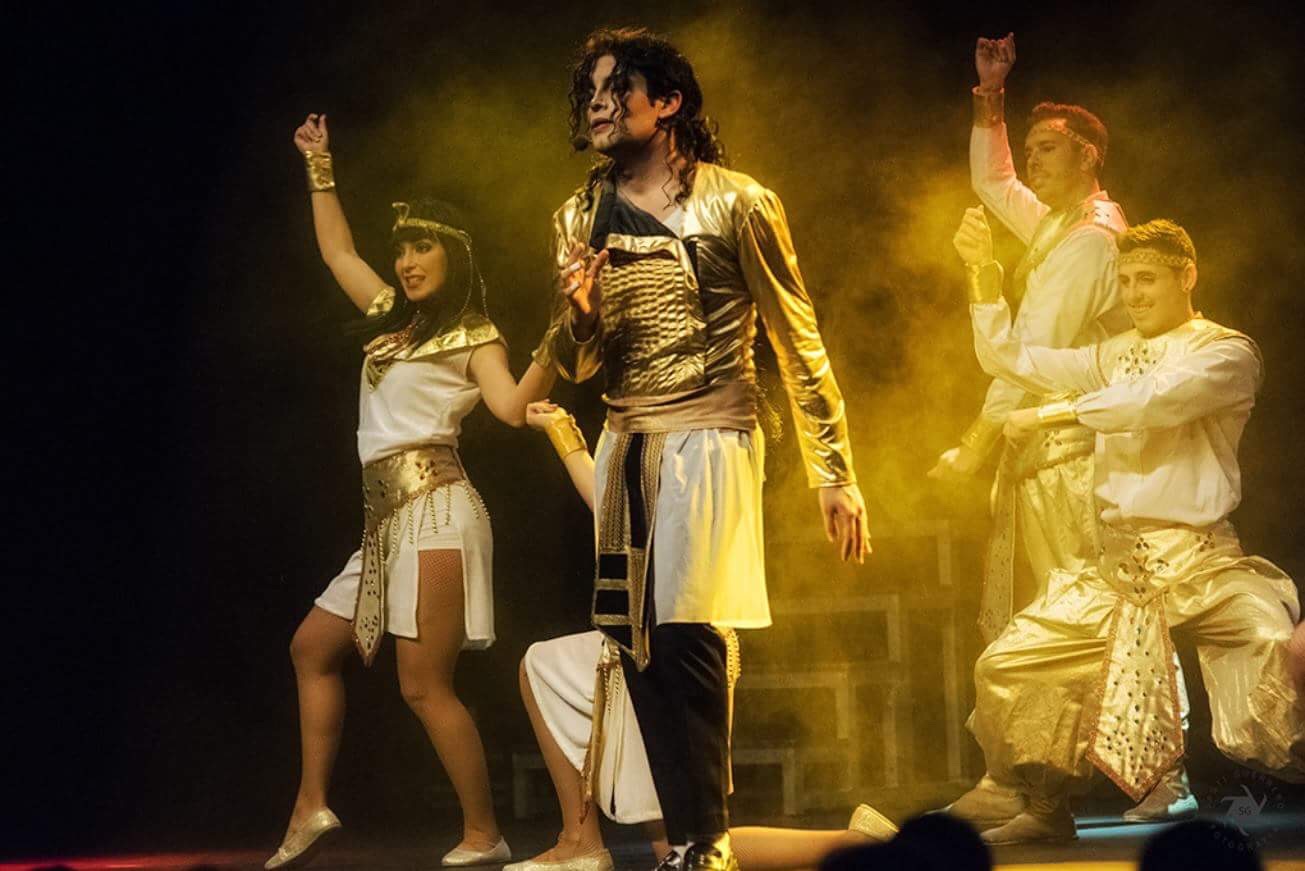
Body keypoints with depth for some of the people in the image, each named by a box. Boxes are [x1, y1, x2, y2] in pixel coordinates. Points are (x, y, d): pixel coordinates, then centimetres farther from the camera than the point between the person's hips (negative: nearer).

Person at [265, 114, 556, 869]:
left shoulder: (472, 337, -4)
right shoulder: (391, 317, 17)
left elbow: (512, 406, -21)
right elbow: (338, 251, 30)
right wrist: (321, 171, 30)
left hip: (434, 513, -9)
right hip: (388, 518, 9)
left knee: (424, 683, -12)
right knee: (314, 647, 12)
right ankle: (310, 809, 13)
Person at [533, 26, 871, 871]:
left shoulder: (737, 204, -6)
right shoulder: (582, 218, 10)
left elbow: (799, 340, -3)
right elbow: (572, 364, 14)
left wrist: (835, 474, -6)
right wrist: (579, 311, -10)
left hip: (709, 443, -5)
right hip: (625, 447, 6)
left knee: (688, 633, -17)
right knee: (640, 645, 4)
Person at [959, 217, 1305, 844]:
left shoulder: (1226, 353, -2)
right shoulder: (1115, 356, 18)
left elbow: (1159, 398, -20)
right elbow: (1007, 359, 18)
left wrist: (1058, 412, -14)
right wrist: (983, 276, 6)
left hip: (1197, 558, -6)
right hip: (1118, 567, 6)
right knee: (1004, 667, 1)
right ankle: (1047, 811, 18)